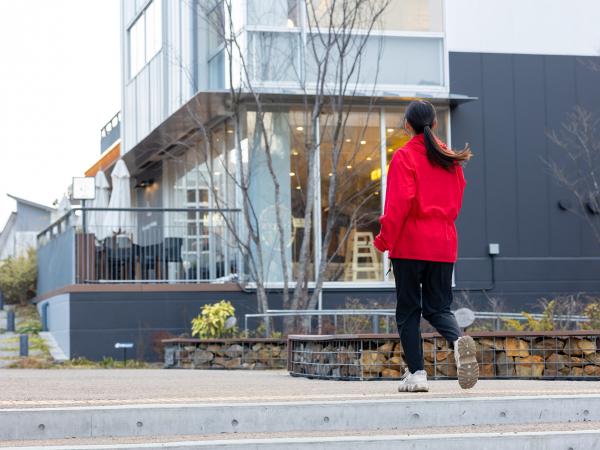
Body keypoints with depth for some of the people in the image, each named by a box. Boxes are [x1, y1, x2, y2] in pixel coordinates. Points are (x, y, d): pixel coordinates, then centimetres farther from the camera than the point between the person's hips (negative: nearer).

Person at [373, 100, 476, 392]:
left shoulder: (404, 156, -6)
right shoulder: (450, 159, 10)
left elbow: (400, 202, -15)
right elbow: (456, 202, 16)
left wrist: (384, 240, -9)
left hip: (410, 244, -4)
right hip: (443, 244, 4)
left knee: (408, 310, 5)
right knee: (438, 307, 10)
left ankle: (416, 373, 1)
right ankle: (458, 340, -21)